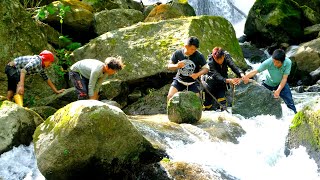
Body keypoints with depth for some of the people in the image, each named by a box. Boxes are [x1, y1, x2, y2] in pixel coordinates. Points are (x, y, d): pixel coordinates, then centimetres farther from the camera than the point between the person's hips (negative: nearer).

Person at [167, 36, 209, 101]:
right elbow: (169, 66, -3)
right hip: (179, 81, 1)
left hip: (193, 82, -1)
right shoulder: (177, 53, -11)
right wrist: (176, 66, -26)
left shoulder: (199, 56, -15)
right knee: (170, 96, -17)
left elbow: (206, 68, -7)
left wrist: (197, 74, -26)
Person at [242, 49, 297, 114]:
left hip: (281, 84, 0)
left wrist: (278, 90, -39)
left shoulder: (288, 62, -32)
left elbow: (284, 78, -29)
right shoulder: (268, 62, -33)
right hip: (268, 84, 0)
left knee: (290, 103, -1)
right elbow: (256, 71, -34)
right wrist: (246, 76, -53)